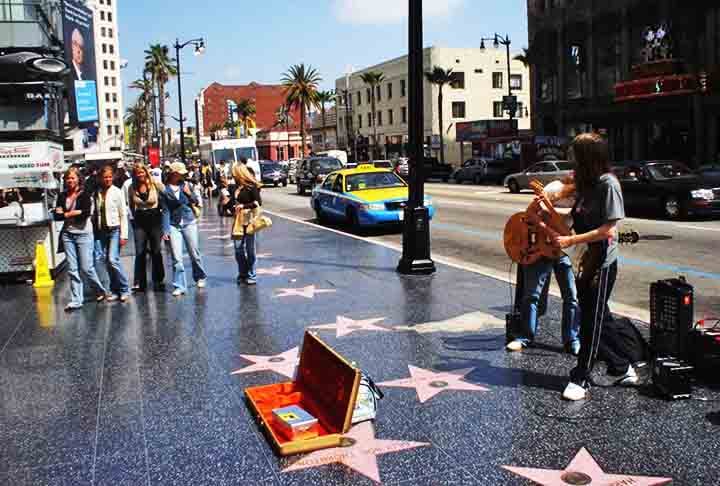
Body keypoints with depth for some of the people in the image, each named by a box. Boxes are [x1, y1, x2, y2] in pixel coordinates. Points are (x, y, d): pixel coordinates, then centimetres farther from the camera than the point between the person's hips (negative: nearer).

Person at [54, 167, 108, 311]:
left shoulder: (85, 194, -4)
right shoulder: (62, 196, 9)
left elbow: (87, 213, -19)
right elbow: (56, 215, 3)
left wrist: (66, 214, -9)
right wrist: (72, 213, -12)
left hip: (83, 234, -4)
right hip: (67, 234, 4)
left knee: (86, 268, -4)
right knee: (72, 269, 4)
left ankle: (100, 290, 21)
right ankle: (76, 300, 10)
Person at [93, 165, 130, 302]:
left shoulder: (117, 192, -3)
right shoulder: (97, 193, 6)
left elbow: (123, 215, -4)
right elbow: (95, 213, 10)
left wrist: (123, 235, -9)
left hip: (115, 229, -4)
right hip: (101, 230, 4)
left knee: (113, 259, -15)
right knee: (107, 261, 5)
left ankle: (124, 289, -3)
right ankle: (115, 290, 16)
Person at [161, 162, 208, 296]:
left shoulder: (185, 185, 2)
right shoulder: (165, 190, -5)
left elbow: (196, 202, 9)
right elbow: (165, 211, -4)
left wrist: (189, 193, -11)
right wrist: (165, 230, -7)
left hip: (189, 223, 2)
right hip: (174, 225, -2)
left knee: (194, 253, 11)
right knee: (176, 258, -4)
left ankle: (200, 277, 33)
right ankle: (179, 286, 4)